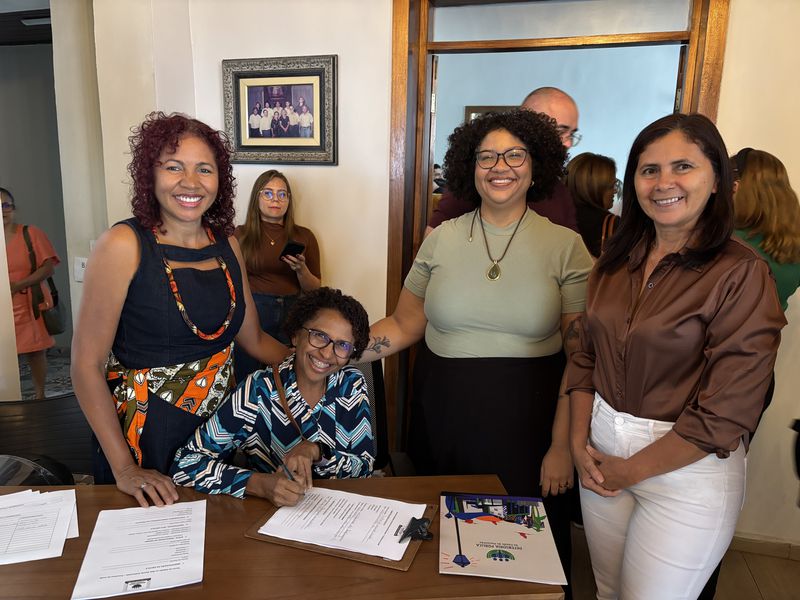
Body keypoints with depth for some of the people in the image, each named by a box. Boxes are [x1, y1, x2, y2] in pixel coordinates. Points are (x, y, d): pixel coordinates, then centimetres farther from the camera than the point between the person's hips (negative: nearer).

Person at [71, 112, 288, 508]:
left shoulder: (226, 244, 2)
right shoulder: (124, 245, -14)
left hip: (221, 424, 5)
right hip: (148, 434, -5)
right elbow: (87, 364, -13)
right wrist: (124, 469, -16)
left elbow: (255, 340, 9)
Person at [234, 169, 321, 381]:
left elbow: (314, 290, 8)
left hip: (292, 315, 1)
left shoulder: (304, 236, 8)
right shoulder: (241, 235, 5)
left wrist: (301, 269, -10)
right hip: (251, 314, -1)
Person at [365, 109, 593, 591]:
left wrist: (562, 446, -6)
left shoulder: (566, 246, -4)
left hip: (527, 421, -2)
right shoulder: (441, 239, 2)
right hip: (444, 415, 2)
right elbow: (404, 325, 3)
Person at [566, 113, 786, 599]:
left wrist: (632, 471, -11)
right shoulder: (618, 260, 2)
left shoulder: (741, 273, -16)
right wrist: (579, 444, -3)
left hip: (687, 467, -5)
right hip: (602, 452, 5)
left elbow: (725, 412, -18)